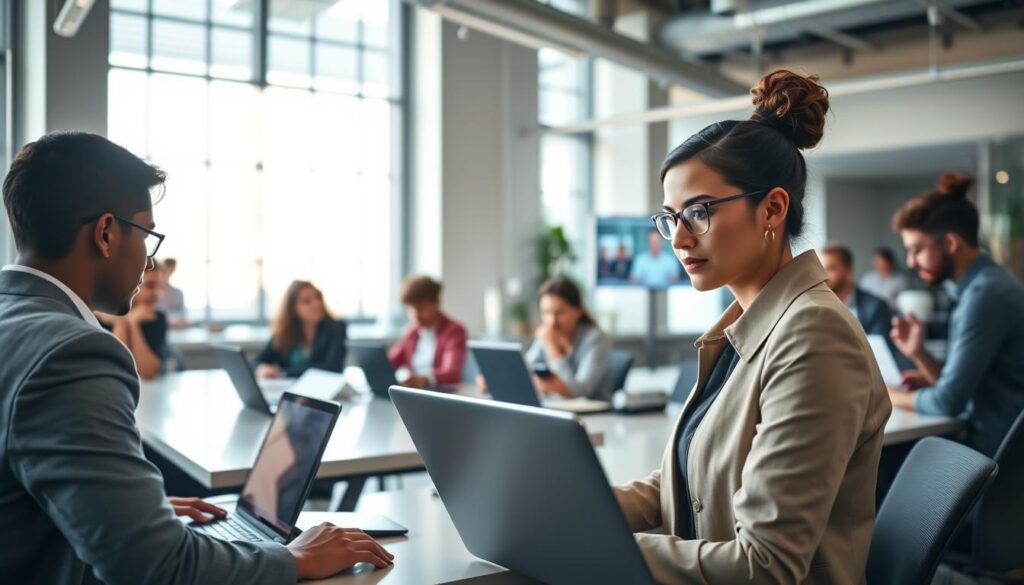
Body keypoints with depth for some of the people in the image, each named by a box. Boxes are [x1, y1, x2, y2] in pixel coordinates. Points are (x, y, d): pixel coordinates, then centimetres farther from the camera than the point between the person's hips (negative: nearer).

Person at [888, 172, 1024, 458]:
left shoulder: (985, 293, -18)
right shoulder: (984, 284, 11)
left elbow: (948, 402, -19)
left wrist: (884, 395, -5)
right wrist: (918, 354, -1)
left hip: (997, 452, -8)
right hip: (994, 442, 8)